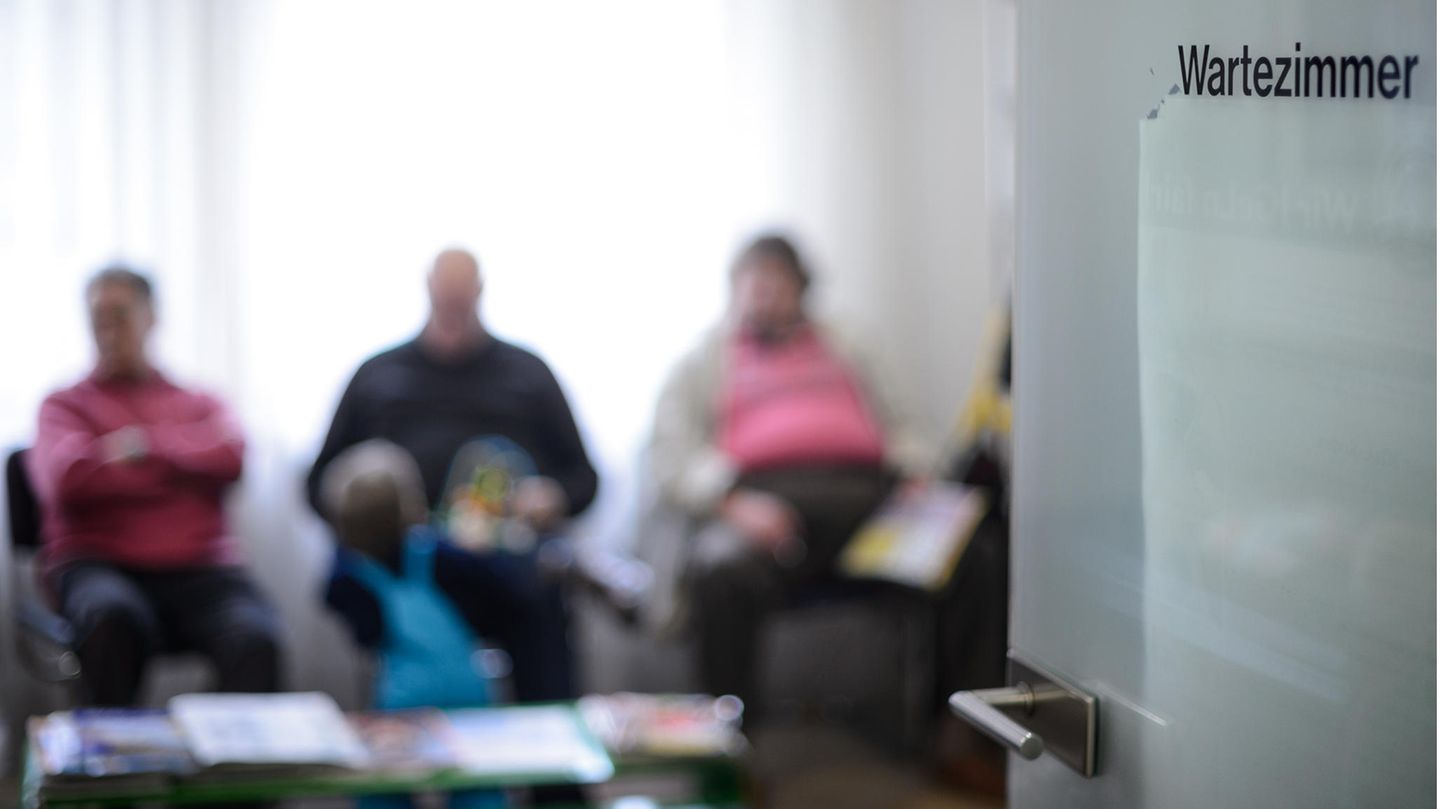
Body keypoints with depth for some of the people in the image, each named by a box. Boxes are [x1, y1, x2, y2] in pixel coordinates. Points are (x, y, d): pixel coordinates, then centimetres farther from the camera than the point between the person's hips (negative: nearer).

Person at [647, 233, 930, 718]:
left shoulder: (844, 354, 36)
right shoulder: (701, 364, 26)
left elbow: (898, 433, 26)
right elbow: (673, 459, 10)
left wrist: (917, 480, 2)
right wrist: (732, 501, -11)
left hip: (863, 493, 2)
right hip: (758, 495, -2)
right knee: (722, 569, -40)